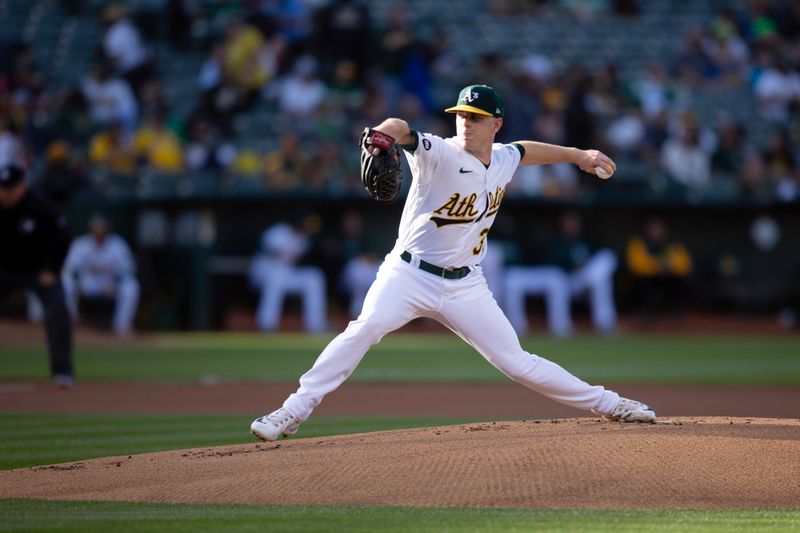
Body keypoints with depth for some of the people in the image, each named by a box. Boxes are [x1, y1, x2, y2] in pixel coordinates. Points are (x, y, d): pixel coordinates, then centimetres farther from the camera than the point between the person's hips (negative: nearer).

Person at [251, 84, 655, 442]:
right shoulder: (439, 154, -16)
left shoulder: (504, 159, 3)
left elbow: (527, 150, 28)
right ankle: (294, 411, -28)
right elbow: (404, 132, -38)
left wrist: (579, 154, 36)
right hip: (409, 275, -4)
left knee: (516, 363, 4)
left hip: (465, 287, 4)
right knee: (366, 328, -30)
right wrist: (386, 133, -62)